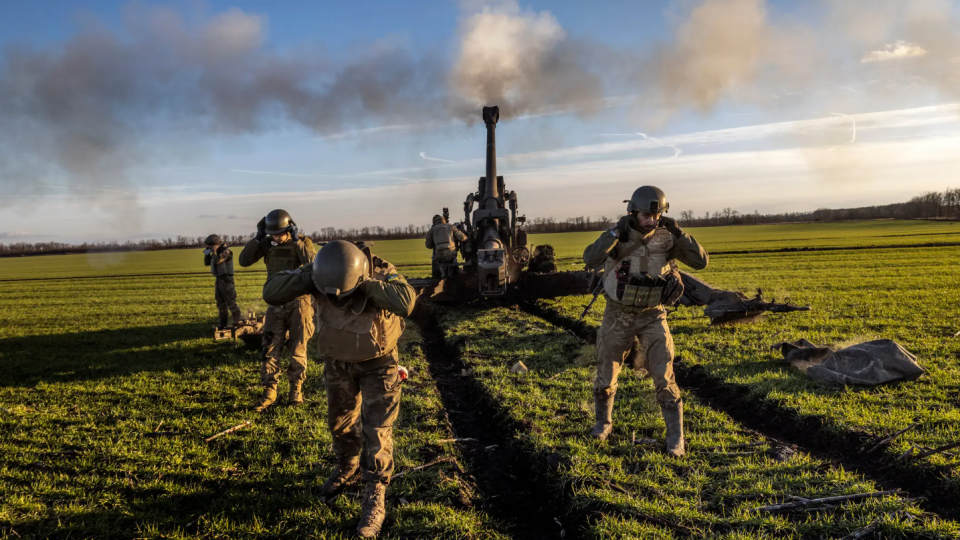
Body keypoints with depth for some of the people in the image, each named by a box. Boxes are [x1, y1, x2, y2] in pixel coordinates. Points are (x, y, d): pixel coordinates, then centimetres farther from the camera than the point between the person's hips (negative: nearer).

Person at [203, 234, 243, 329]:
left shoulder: (226, 251, -13)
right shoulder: (215, 253, 14)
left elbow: (217, 261, -26)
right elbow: (206, 263, 16)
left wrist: (214, 251, -14)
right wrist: (207, 253, 3)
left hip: (226, 280, -9)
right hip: (219, 280, 9)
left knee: (231, 302, -10)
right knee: (221, 304, 13)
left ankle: (239, 323, -5)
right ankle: (222, 324, 21)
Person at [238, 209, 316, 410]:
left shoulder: (304, 242, -9)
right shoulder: (267, 243, 0)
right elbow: (244, 261, -7)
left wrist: (296, 240, -26)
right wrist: (258, 238, -15)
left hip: (299, 302, -3)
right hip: (276, 303, 3)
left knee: (298, 348, 5)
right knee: (270, 348, 1)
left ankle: (296, 389, 18)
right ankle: (269, 392, 10)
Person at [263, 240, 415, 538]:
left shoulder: (382, 273, -32)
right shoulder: (320, 275, -24)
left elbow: (406, 302, -53)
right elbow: (271, 293, -28)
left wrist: (365, 282, -48)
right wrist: (306, 276, -41)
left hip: (377, 362, -4)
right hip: (338, 361, 4)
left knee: (376, 430, -5)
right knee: (340, 421, 20)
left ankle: (374, 497, 10)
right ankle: (347, 468, 47)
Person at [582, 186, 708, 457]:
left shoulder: (666, 238, -7)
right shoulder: (617, 235, -11)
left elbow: (700, 262, -13)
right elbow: (591, 259, -28)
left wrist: (678, 232, -23)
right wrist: (617, 230, -36)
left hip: (652, 318, 0)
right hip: (618, 317, 0)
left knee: (664, 379, -8)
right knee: (605, 376, 9)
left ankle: (675, 437, 8)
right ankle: (603, 423, 35)